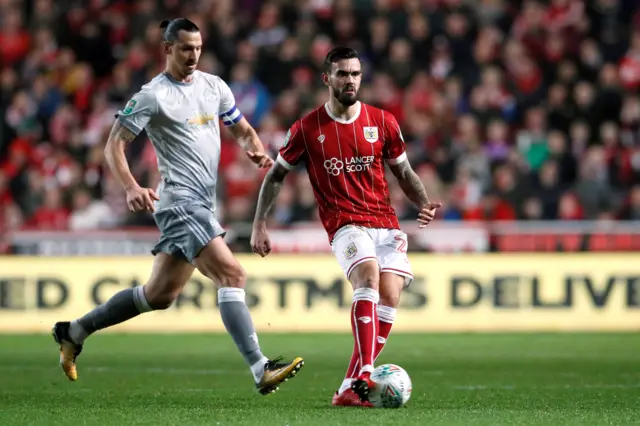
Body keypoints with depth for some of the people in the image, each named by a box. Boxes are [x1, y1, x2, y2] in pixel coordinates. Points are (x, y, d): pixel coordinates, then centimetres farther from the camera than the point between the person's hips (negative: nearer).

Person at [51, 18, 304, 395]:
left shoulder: (214, 86, 13)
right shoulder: (153, 95, -7)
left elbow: (242, 129, 22)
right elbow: (115, 143, -7)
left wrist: (256, 149, -2)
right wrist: (132, 187, -23)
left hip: (203, 204, 8)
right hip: (180, 200, -8)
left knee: (160, 295, 14)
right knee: (233, 275, -21)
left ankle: (74, 332, 27)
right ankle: (261, 370, -26)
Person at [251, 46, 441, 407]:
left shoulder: (382, 122, 7)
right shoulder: (307, 129, 2)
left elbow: (404, 172, 17)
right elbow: (276, 175, 12)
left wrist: (424, 203, -1)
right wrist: (259, 224, 6)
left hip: (386, 224, 3)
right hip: (345, 225, -3)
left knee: (389, 297, -14)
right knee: (368, 276, -31)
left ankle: (352, 386, -7)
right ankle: (365, 375, -39)